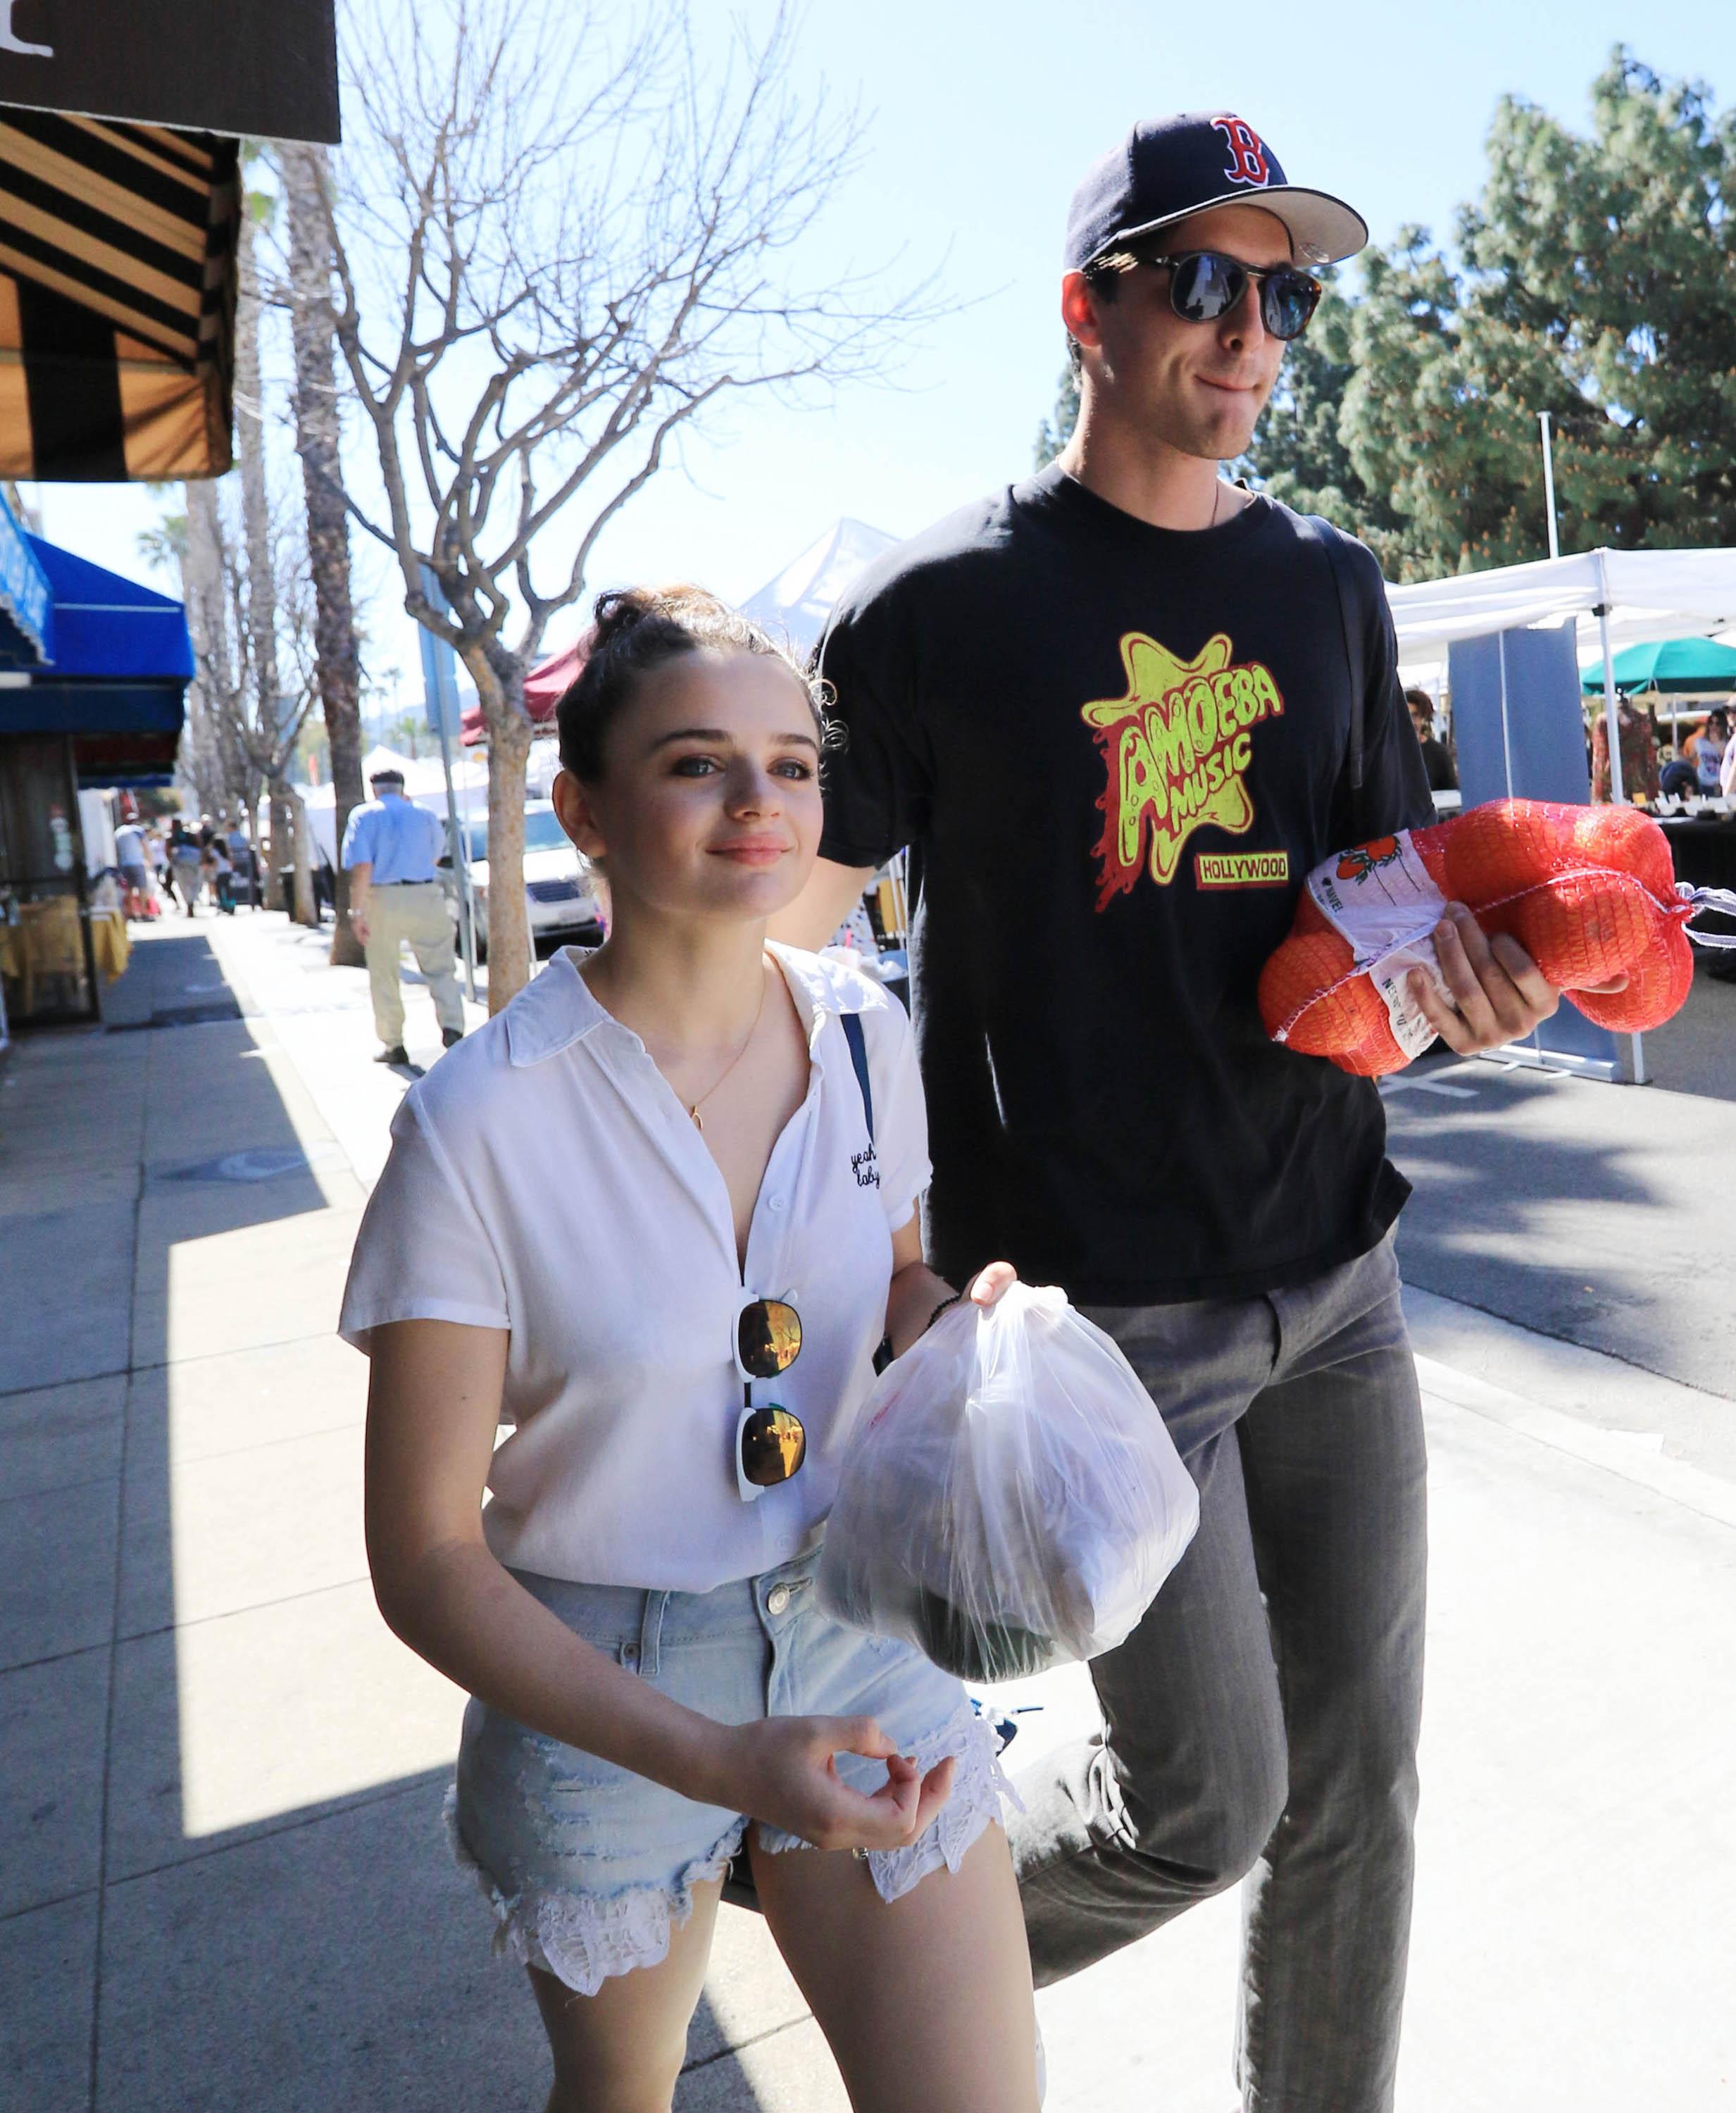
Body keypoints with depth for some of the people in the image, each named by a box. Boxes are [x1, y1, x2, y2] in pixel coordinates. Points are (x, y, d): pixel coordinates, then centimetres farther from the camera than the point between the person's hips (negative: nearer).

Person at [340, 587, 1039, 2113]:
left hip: (858, 1624, 3)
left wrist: (963, 1325, -12)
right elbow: (427, 1559, -16)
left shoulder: (863, 1032, -8)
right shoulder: (483, 1125, -22)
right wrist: (718, 1760, -25)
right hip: (596, 1690, -2)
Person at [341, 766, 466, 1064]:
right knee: (441, 967, 6)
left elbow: (362, 866, -9)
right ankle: (452, 1026, -14)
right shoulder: (425, 816, 10)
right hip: (425, 896, 1)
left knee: (383, 975, 9)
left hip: (382, 898, -1)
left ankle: (393, 1045, 13)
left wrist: (358, 911, -9)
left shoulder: (363, 815, 2)